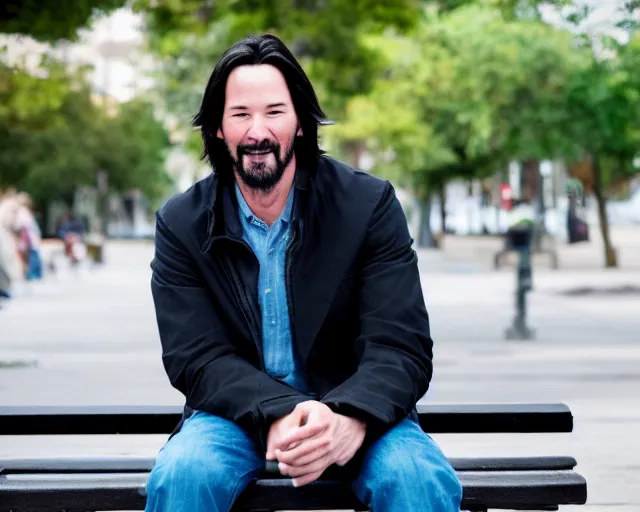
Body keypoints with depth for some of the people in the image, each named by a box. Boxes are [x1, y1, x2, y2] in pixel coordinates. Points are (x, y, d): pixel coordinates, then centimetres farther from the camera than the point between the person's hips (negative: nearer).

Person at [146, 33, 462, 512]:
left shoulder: (370, 204, -5)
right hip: (238, 414, 1)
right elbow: (194, 358, -8)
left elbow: (402, 348, -11)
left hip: (352, 410, -1)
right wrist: (277, 414, -29)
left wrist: (350, 418, -34)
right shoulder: (181, 224, -1)